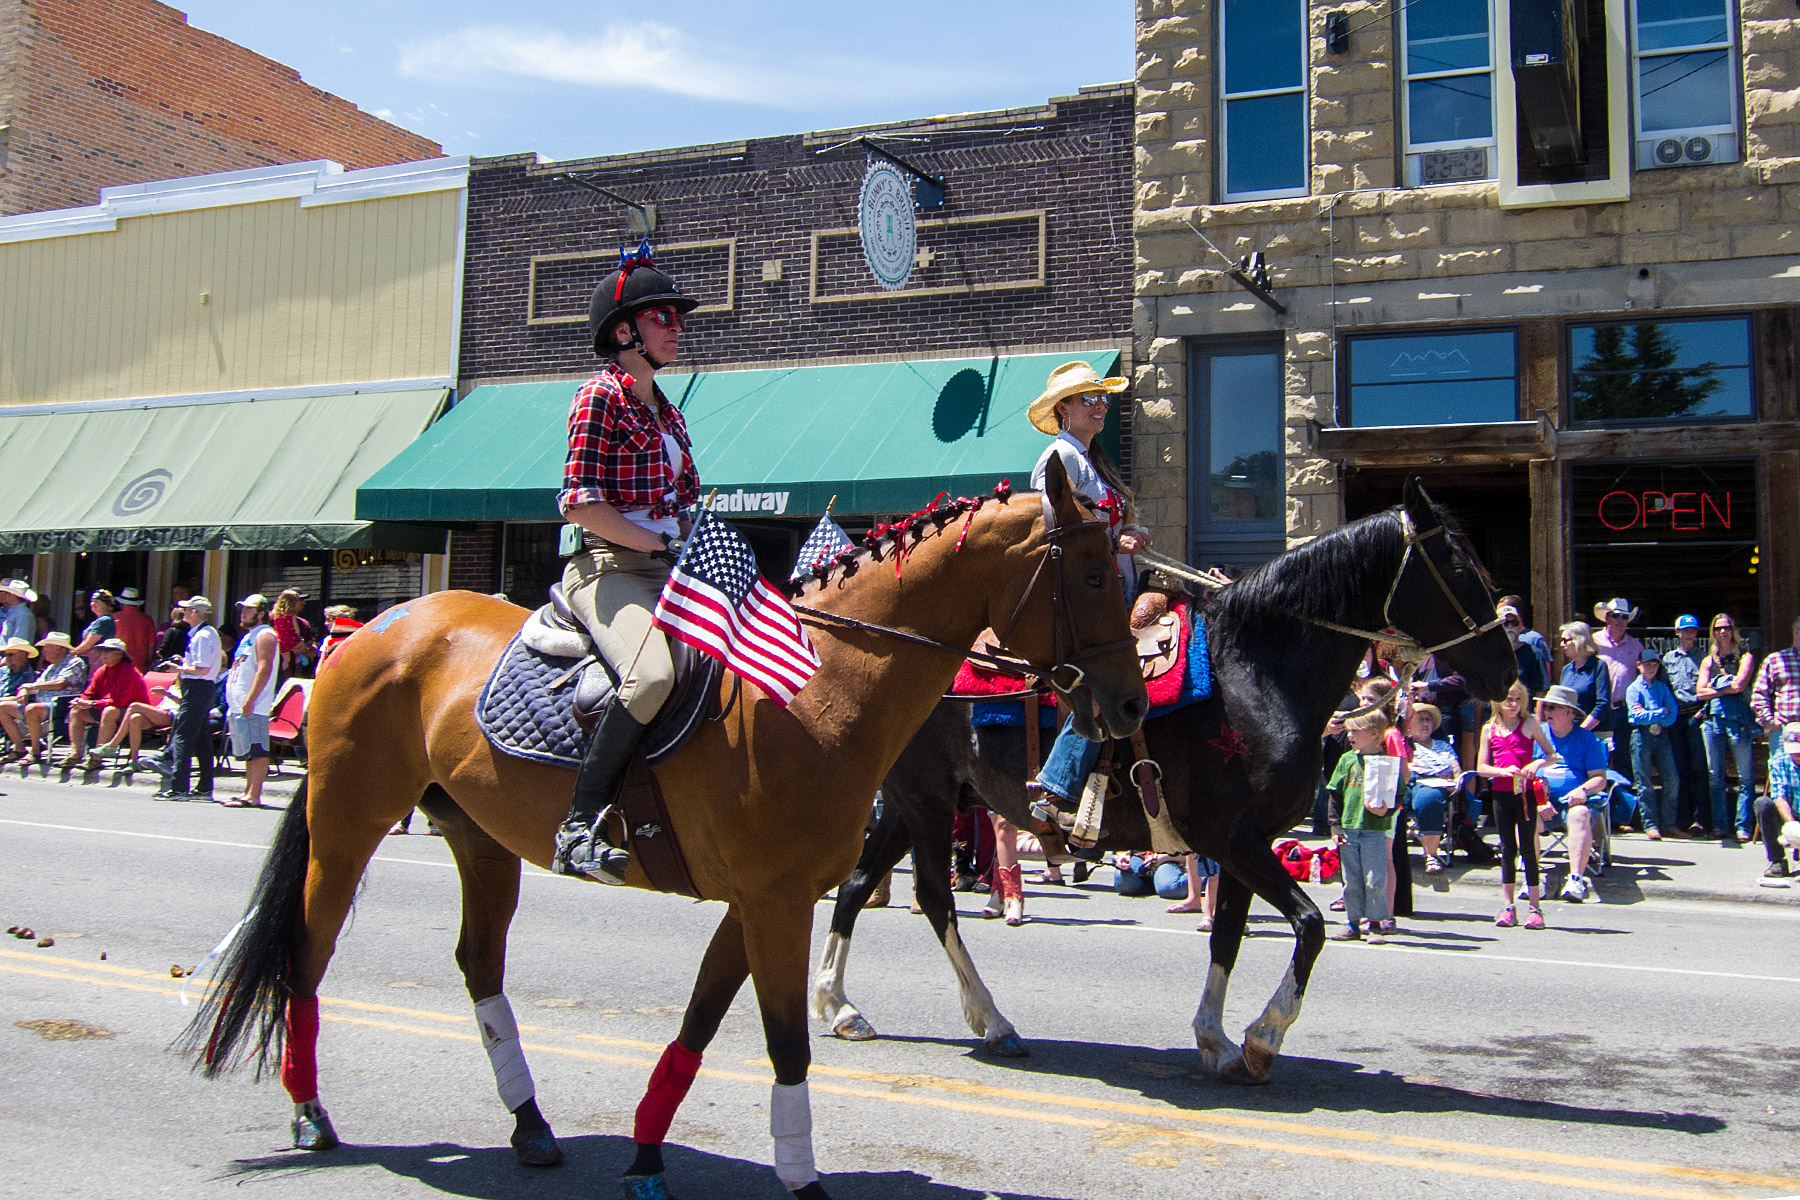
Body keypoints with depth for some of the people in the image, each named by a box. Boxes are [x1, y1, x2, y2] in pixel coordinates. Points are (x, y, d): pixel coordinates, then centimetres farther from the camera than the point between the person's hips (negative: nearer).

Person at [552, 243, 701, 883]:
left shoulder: (666, 411, 22)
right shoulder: (601, 395, -4)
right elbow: (581, 504, -14)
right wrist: (663, 548, -14)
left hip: (662, 568, 9)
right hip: (608, 568, -9)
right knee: (653, 672, -34)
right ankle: (580, 827, -26)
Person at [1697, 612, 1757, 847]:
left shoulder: (1745, 657, 8)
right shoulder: (1708, 661, 19)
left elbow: (1739, 684, -7)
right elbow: (1701, 692, 7)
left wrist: (1715, 686, 4)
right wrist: (1727, 689, -2)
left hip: (1737, 716, -4)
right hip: (1713, 717, 4)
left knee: (1745, 776, -6)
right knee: (1715, 775, 3)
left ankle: (1742, 827, -6)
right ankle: (1720, 826, 7)